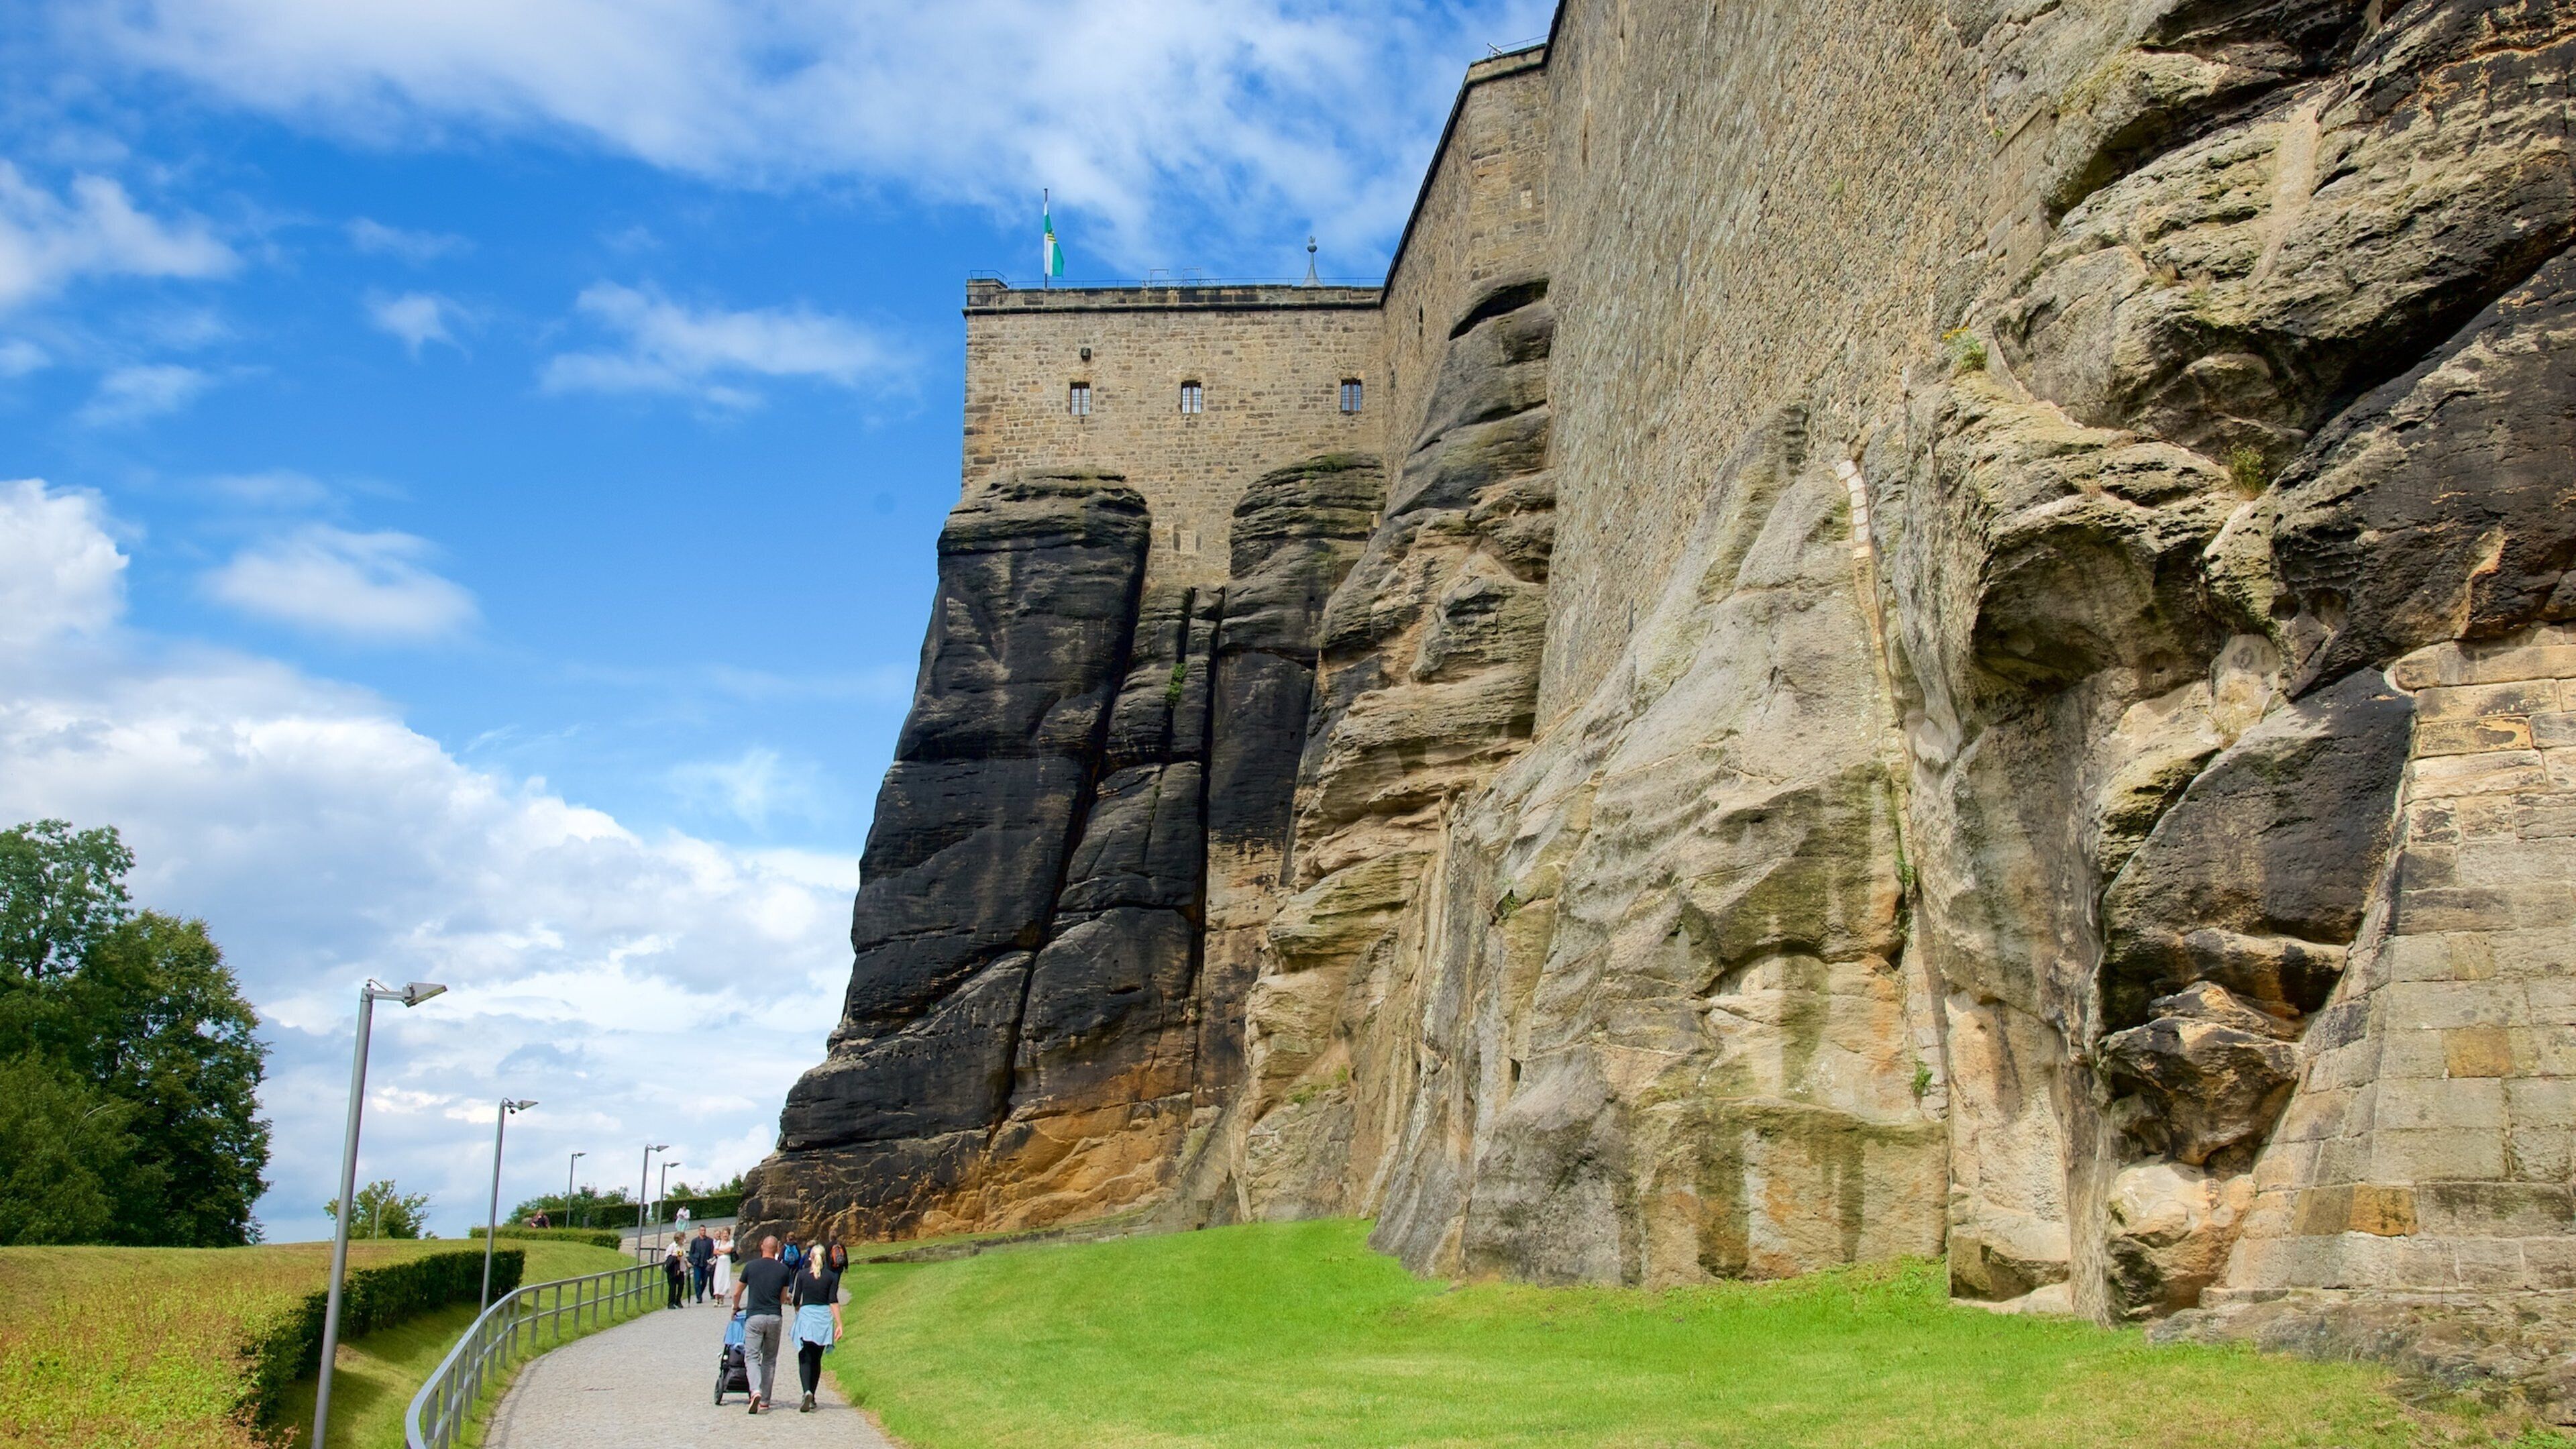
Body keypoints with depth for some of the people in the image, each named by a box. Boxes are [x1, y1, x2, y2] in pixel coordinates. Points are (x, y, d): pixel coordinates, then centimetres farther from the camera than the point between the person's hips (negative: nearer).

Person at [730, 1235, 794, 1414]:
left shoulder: (751, 1266, 0)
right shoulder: (783, 1270, 3)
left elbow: (737, 1293, 10)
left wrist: (736, 1307, 30)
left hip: (755, 1317, -2)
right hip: (775, 1317, 2)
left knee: (752, 1356, -2)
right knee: (770, 1359, 13)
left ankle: (756, 1391, -26)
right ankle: (765, 1399, 16)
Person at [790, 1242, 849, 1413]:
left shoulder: (802, 1274, 1)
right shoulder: (831, 1276, 2)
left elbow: (797, 1299, 4)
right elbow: (833, 1301, -4)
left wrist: (798, 1312, 25)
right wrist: (839, 1324, -4)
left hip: (806, 1315, -2)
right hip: (824, 1318, 2)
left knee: (805, 1359, -3)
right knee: (817, 1360, 14)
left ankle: (807, 1392, -27)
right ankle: (812, 1398, 17)